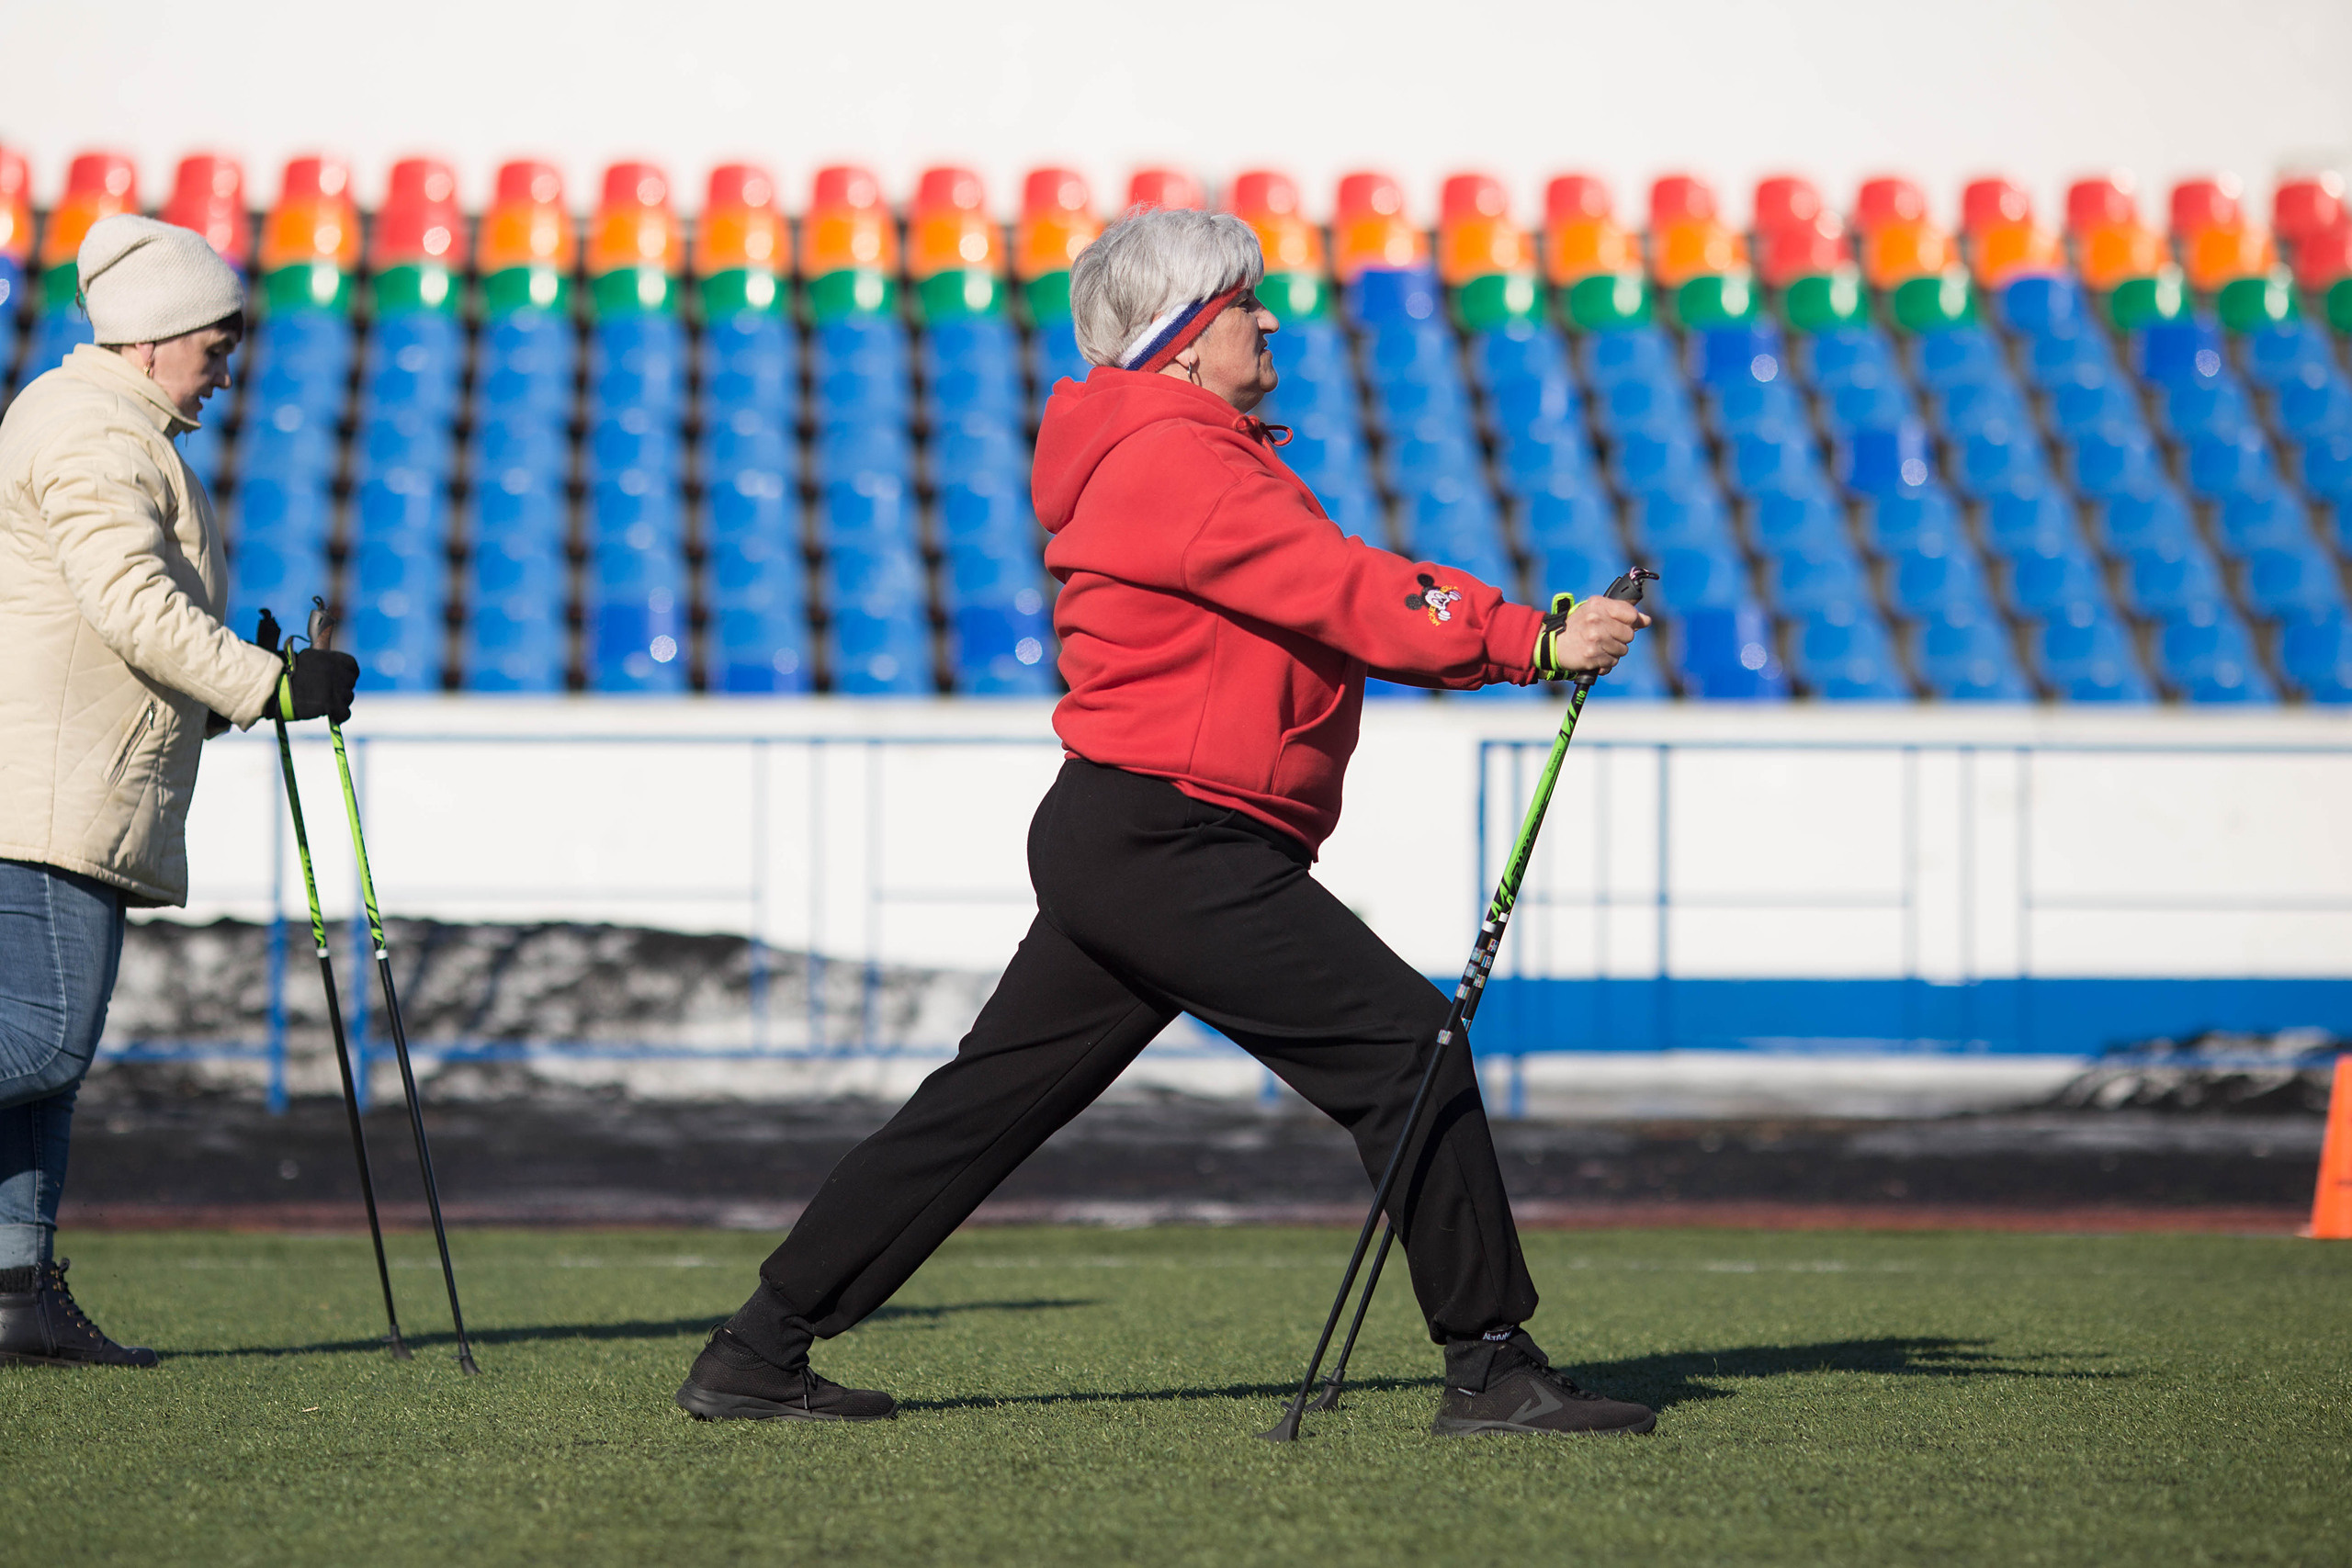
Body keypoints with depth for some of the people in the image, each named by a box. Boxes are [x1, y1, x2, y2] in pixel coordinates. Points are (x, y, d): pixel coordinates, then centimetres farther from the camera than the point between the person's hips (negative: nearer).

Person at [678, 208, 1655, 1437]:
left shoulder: (1200, 461, 21)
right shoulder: (1176, 463, -12)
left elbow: (1349, 591, 13)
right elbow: (1345, 599, -19)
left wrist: (1520, 625, -1)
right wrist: (1535, 643, -18)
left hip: (1116, 849, 11)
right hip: (1172, 844, -11)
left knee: (991, 1100, 12)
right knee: (1404, 1043, -9)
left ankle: (757, 1353, 15)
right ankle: (1490, 1366, -7)